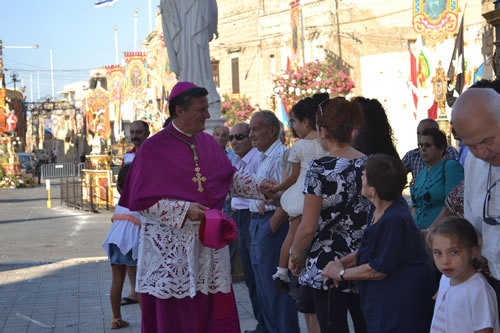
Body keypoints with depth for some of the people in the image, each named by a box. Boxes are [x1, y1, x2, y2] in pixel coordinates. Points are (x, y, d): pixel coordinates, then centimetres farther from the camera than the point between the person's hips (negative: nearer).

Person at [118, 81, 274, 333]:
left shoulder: (207, 143, 8)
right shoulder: (153, 149, -9)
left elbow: (229, 178, 18)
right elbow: (142, 200, -11)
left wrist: (259, 185, 2)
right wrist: (185, 211, -19)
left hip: (208, 241, 5)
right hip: (170, 247, -5)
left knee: (210, 310, 6)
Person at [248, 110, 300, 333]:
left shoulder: (281, 156, -14)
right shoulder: (264, 158, 18)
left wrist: (272, 228, -20)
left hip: (272, 225, -10)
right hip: (258, 223, 10)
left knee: (275, 288, -7)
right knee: (263, 289, 16)